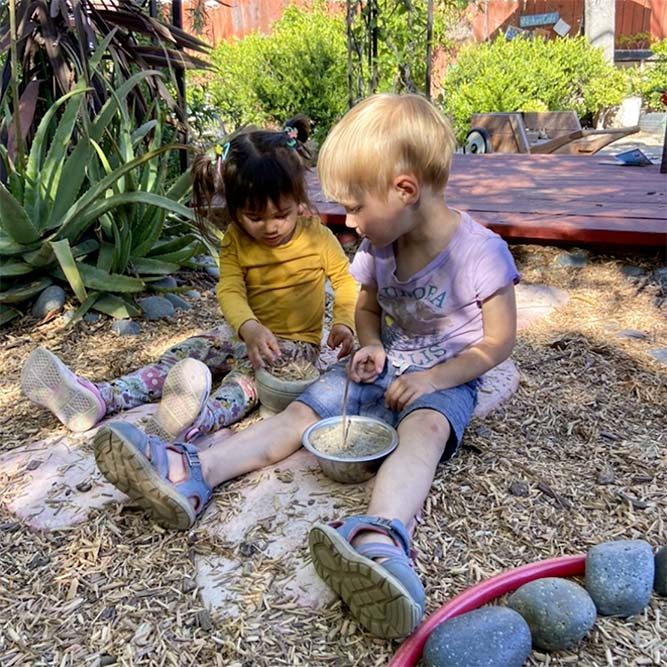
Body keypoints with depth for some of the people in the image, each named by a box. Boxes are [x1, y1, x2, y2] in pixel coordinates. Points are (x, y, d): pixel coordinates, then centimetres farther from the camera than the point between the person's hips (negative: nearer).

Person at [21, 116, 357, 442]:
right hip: (244, 333, 5)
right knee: (181, 356, -13)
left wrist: (344, 323, -21)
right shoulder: (235, 242, -3)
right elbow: (230, 291, -16)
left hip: (295, 344, -5)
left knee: (248, 370, -36)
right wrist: (250, 328, -39)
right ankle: (97, 399, -27)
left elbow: (346, 281, -1)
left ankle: (196, 421, -66)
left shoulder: (317, 236, -9)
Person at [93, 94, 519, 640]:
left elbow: (498, 343, -12)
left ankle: (380, 541, -66)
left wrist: (433, 378, -21)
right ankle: (191, 474, -27)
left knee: (424, 430, -38)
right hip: (384, 365, 6)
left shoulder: (479, 251, -19)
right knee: (303, 411, -13)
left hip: (445, 379, -6)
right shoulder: (380, 246, -2)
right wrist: (372, 346, -6)